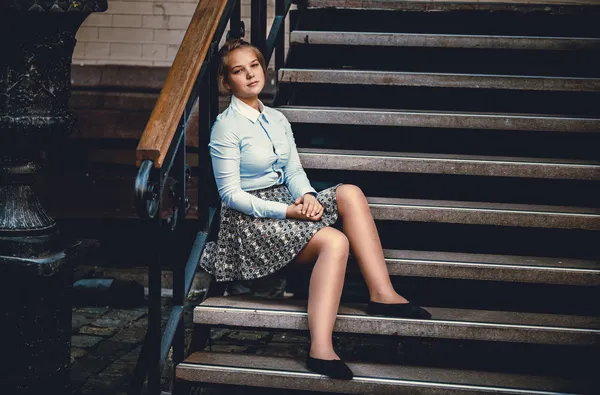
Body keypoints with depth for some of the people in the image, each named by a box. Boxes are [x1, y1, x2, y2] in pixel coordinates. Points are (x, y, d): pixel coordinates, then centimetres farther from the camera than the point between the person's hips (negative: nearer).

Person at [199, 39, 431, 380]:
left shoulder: (277, 120, 14)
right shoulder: (227, 127, -9)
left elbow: (295, 171, 10)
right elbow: (230, 194, -13)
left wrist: (307, 196, -14)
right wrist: (287, 211, -20)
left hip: (287, 205, 7)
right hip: (249, 219, -7)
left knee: (350, 194, -17)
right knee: (334, 241, -29)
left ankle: (383, 294, -23)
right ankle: (320, 350, -39)